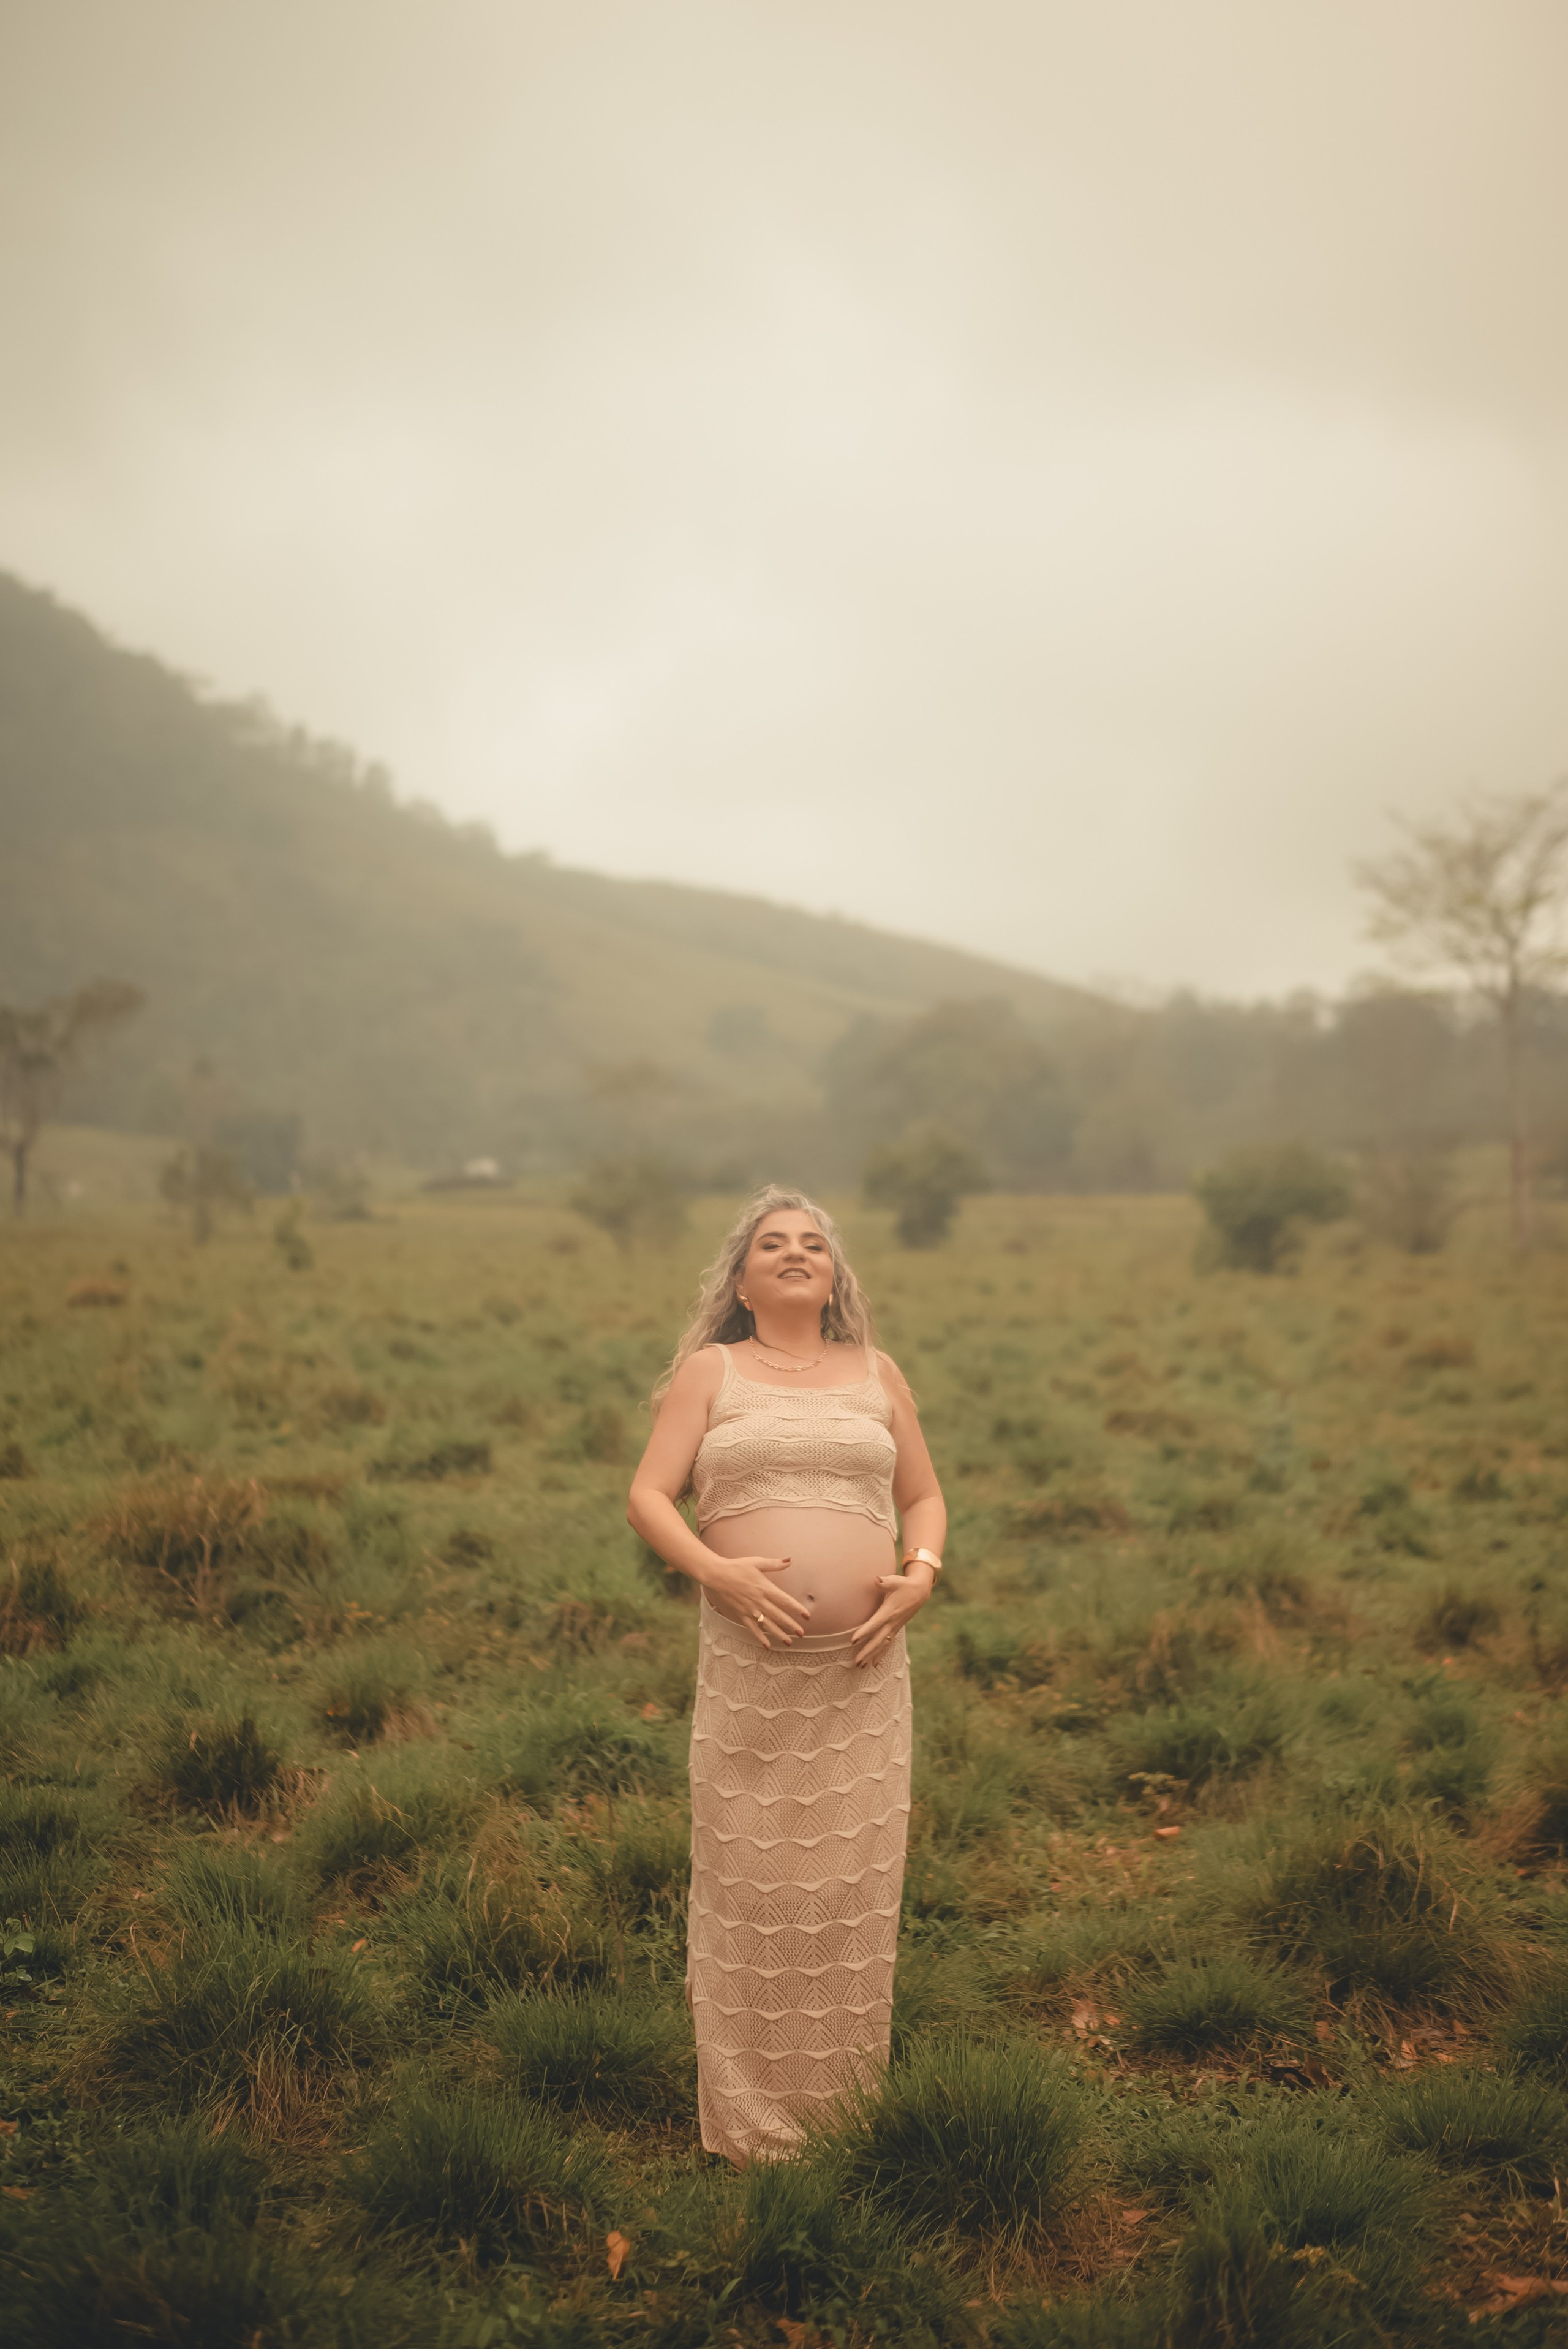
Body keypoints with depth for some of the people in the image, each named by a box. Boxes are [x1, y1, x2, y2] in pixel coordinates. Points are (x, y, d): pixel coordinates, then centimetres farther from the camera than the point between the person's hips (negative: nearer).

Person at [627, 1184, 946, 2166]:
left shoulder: (877, 1374, 14)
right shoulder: (709, 1370, 7)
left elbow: (925, 1496, 18)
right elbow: (649, 1496, 1)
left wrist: (921, 1572, -2)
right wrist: (717, 1570, -15)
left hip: (863, 1669, 2)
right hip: (750, 1666, -2)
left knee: (856, 1882, 4)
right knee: (750, 1881, 0)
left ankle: (848, 2108, 18)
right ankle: (750, 2122, 13)